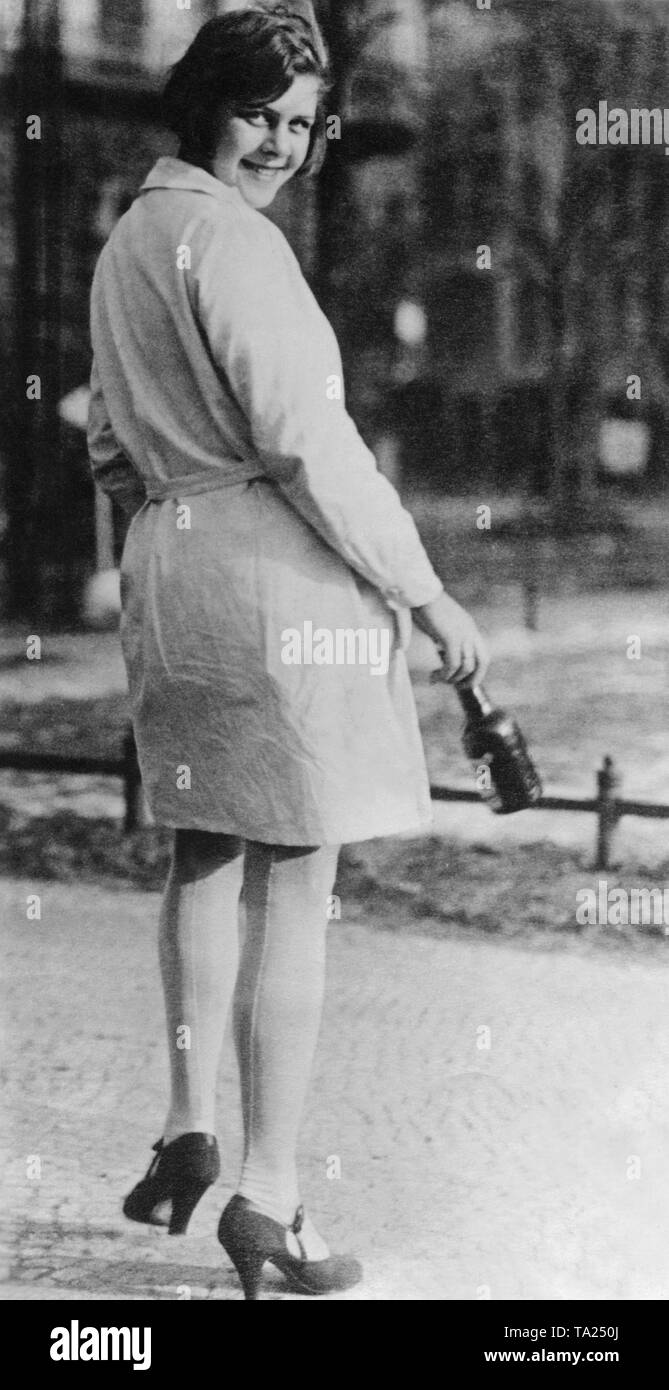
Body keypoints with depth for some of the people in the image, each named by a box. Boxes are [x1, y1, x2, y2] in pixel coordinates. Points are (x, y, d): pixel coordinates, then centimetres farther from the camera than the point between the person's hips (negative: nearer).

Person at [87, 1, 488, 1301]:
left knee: (204, 850, 22)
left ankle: (188, 1125, 24)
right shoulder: (230, 240, -14)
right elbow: (307, 445, -19)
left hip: (162, 563, 9)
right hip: (280, 572, -9)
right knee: (296, 883, -3)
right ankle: (267, 1192, -1)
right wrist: (430, 596, -14)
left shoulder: (126, 241, 15)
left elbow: (112, 448, 22)